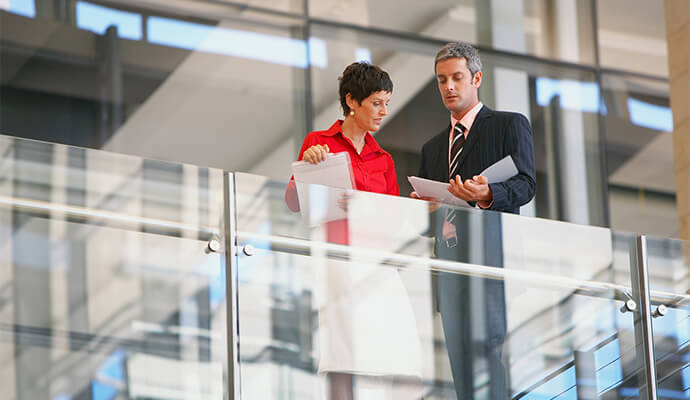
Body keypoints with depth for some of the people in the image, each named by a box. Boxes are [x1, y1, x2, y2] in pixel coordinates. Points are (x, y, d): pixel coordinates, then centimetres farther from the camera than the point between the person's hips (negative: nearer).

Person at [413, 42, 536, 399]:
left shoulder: (510, 125, 9)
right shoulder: (432, 148, 26)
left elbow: (526, 185, -4)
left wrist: (487, 194, -24)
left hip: (492, 254, -5)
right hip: (447, 261, 6)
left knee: (487, 347, -17)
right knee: (460, 366, -2)